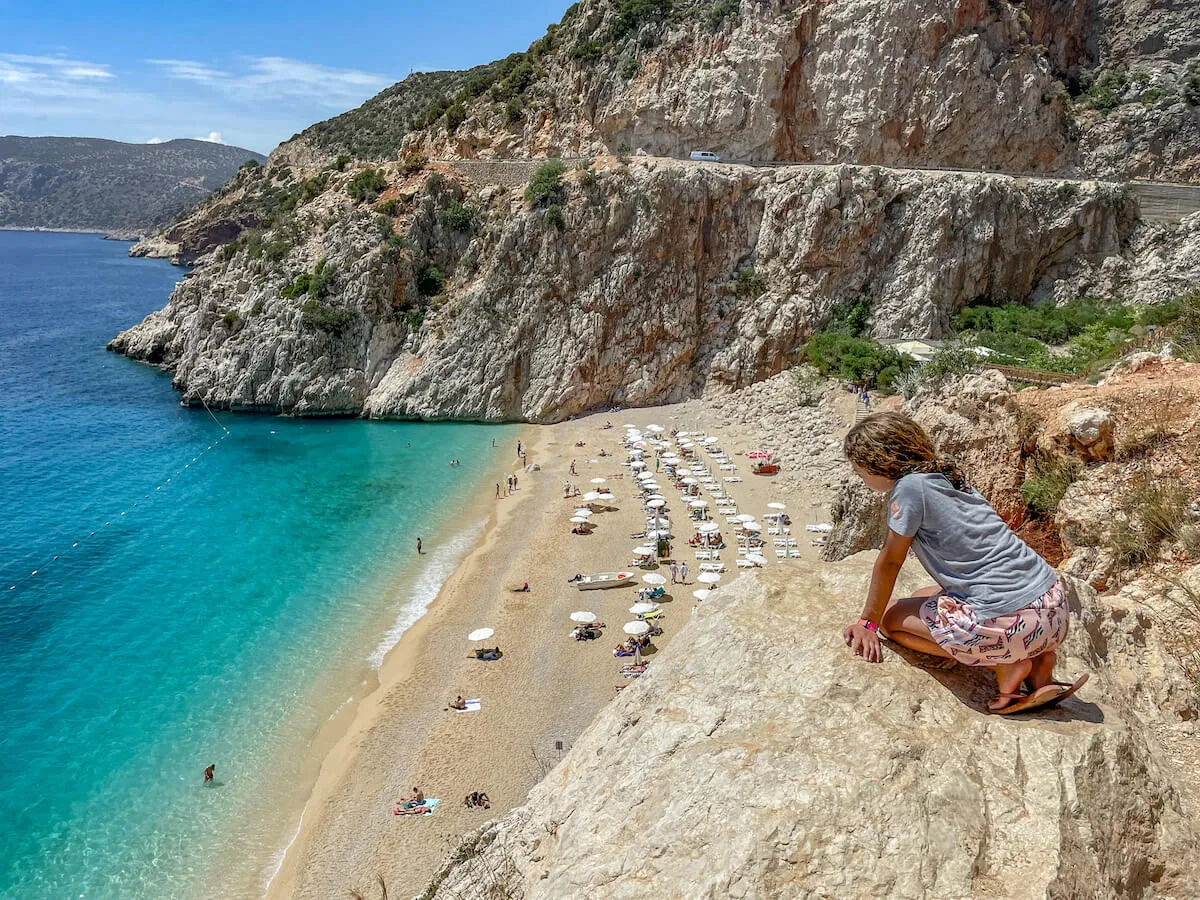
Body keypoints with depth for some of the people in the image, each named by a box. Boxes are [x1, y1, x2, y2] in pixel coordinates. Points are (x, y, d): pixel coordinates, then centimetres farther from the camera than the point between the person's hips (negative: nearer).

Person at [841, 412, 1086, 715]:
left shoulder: (909, 487, -9)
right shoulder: (947, 477, 15)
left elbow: (890, 561, -3)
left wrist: (868, 624, 8)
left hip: (1013, 621, -9)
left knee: (891, 618, 6)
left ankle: (1005, 665, -1)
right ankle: (1038, 658, 13)